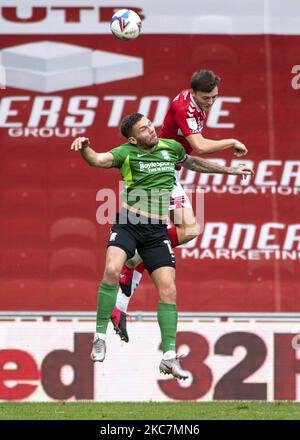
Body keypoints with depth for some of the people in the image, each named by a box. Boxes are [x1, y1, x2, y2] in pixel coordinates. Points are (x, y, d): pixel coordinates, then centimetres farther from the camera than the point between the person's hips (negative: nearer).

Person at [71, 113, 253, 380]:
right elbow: (98, 160, -22)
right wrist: (84, 148, -43)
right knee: (112, 270, -27)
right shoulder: (127, 153, -4)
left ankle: (170, 356, 2)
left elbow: (193, 163, 30)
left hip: (157, 229, 4)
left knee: (168, 289, -5)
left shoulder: (171, 147, 10)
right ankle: (100, 336, -12)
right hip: (128, 224, -4)